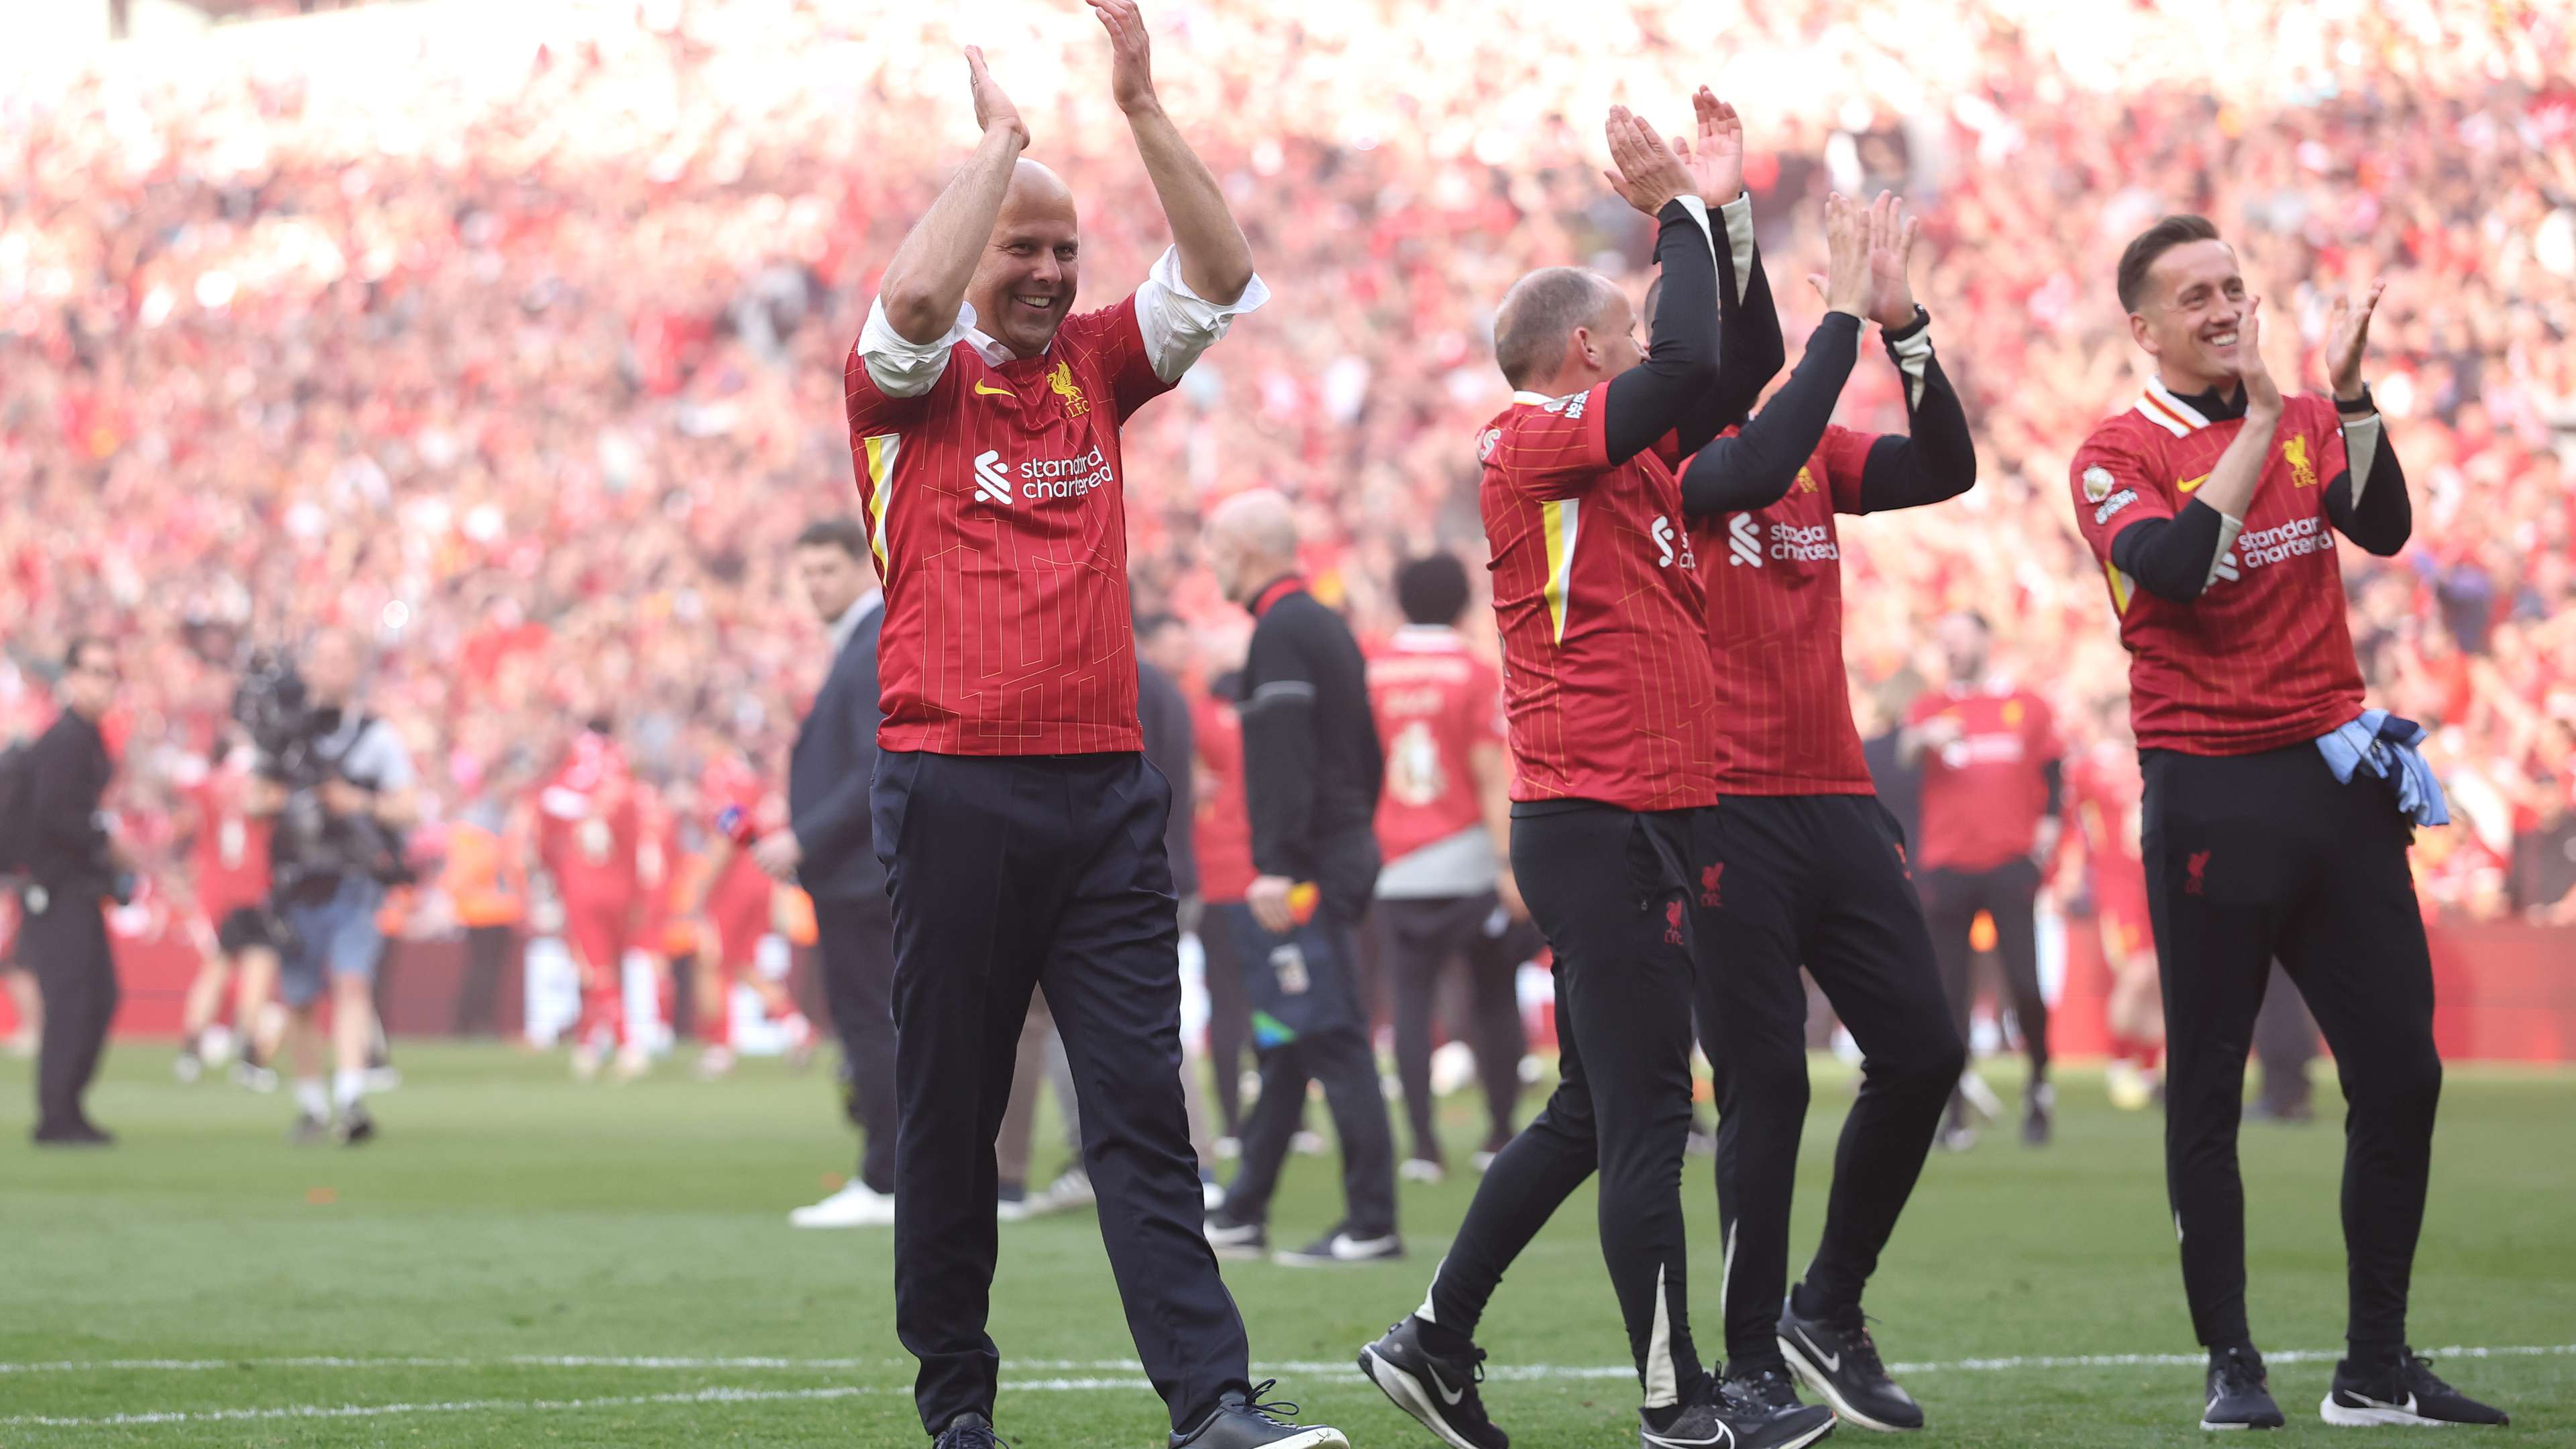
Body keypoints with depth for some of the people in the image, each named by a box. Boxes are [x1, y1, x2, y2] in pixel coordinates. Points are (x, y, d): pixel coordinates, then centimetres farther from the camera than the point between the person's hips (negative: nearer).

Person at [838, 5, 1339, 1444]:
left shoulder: (1097, 366, 15)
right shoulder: (914, 385, 2)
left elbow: (1221, 276, 3)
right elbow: (910, 304, -20)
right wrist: (1001, 139, -10)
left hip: (1105, 781, 3)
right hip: (955, 786, -3)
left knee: (1144, 1104, -3)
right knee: (951, 1112, 3)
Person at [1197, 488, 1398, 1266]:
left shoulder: (1280, 634, -13)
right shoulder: (1329, 626, 17)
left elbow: (1285, 760, -22)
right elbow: (1368, 755, 21)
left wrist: (1277, 867, -25)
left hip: (1306, 868, -10)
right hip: (1346, 853, 10)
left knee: (1331, 1040, -8)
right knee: (1286, 1041, 13)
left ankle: (1373, 1223, -8)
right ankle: (1242, 1216, 20)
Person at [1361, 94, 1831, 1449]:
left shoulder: (1616, 450, 17)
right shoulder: (1531, 443, -10)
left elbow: (1740, 363, 23)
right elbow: (1690, 368, -22)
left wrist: (1724, 212, 14)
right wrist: (1682, 211, -10)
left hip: (1640, 822, 10)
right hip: (1605, 824, -10)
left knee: (1593, 1114, 16)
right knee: (1644, 1116, -6)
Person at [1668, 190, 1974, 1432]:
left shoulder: (1815, 452, 14)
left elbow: (1945, 469, 2)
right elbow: (1750, 471, -25)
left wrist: (1905, 325, -9)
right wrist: (1844, 317, -21)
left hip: (1837, 802, 7)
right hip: (1729, 809, -7)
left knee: (1921, 1054, 4)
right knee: (1766, 1086, -6)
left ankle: (1828, 1312, 20)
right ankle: (1753, 1364, 4)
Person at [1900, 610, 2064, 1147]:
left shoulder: (2028, 706, 11)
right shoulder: (1931, 706, 10)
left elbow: (2053, 774, 16)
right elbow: (1906, 750, -10)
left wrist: (2050, 826, -1)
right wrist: (1924, 739, -33)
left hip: (2011, 861, -1)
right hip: (1946, 866, 1)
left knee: (2025, 983, -10)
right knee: (1949, 995, -1)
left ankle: (2040, 1083, 15)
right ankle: (1955, 1117, 4)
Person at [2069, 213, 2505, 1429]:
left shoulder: (2312, 425, 13)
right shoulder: (2120, 452, 0)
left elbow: (2384, 528, -6)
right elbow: (2174, 569, -20)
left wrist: (2348, 391, -18)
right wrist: (2259, 416, -19)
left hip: (2336, 774, 5)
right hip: (2210, 790, -4)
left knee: (2401, 1072, 3)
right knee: (2205, 1086, -1)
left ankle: (2378, 1369, 10)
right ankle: (2230, 1364, 7)